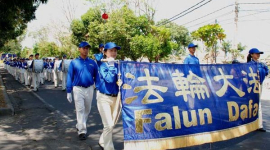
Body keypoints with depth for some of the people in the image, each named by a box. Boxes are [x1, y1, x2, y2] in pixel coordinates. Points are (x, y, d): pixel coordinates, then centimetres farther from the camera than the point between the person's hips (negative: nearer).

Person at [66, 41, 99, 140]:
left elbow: (96, 76, 6)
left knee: (87, 109, 15)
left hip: (89, 89, 3)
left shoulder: (92, 62, 3)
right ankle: (82, 131, 1)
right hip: (78, 89, -3)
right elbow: (70, 77, 0)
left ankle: (80, 125, 37)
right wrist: (69, 92, -3)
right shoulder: (74, 62, -2)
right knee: (80, 110, -5)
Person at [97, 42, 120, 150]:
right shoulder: (103, 65, -9)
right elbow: (109, 79, -24)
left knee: (111, 124, 17)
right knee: (108, 125, -9)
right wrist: (111, 65, -18)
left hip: (115, 98, 6)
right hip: (104, 97, -6)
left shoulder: (118, 65, 5)